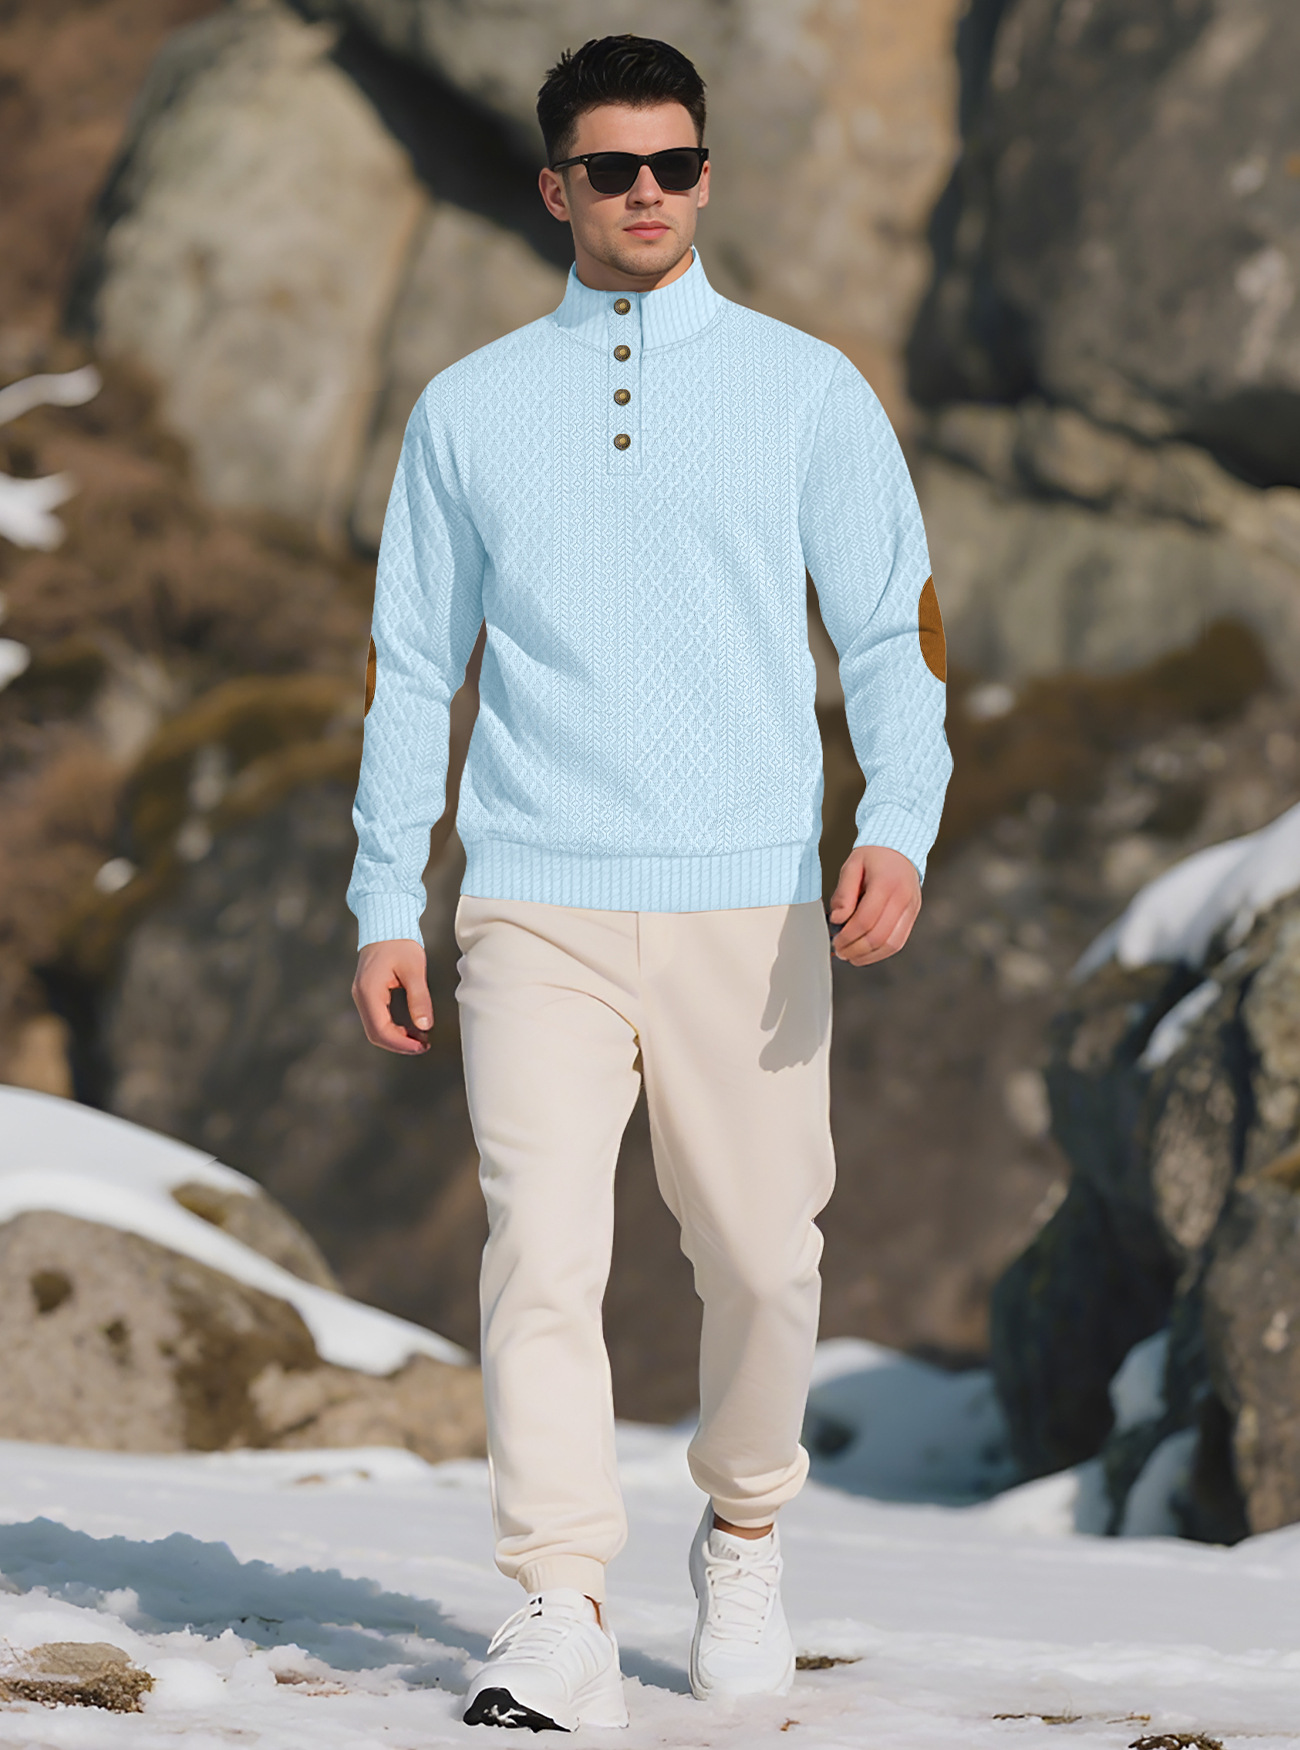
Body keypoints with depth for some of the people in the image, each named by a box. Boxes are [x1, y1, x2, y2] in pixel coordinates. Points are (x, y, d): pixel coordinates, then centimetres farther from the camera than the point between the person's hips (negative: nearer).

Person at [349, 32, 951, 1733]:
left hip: (748, 907, 0)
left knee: (759, 1259, 4)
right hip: (535, 908, 0)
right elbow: (411, 668, 14)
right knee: (541, 1254, -13)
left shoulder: (809, 390, 7)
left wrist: (899, 830, -13)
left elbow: (896, 634, 4)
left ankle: (744, 1543, 29)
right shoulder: (467, 410, 11)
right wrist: (386, 909, 8)